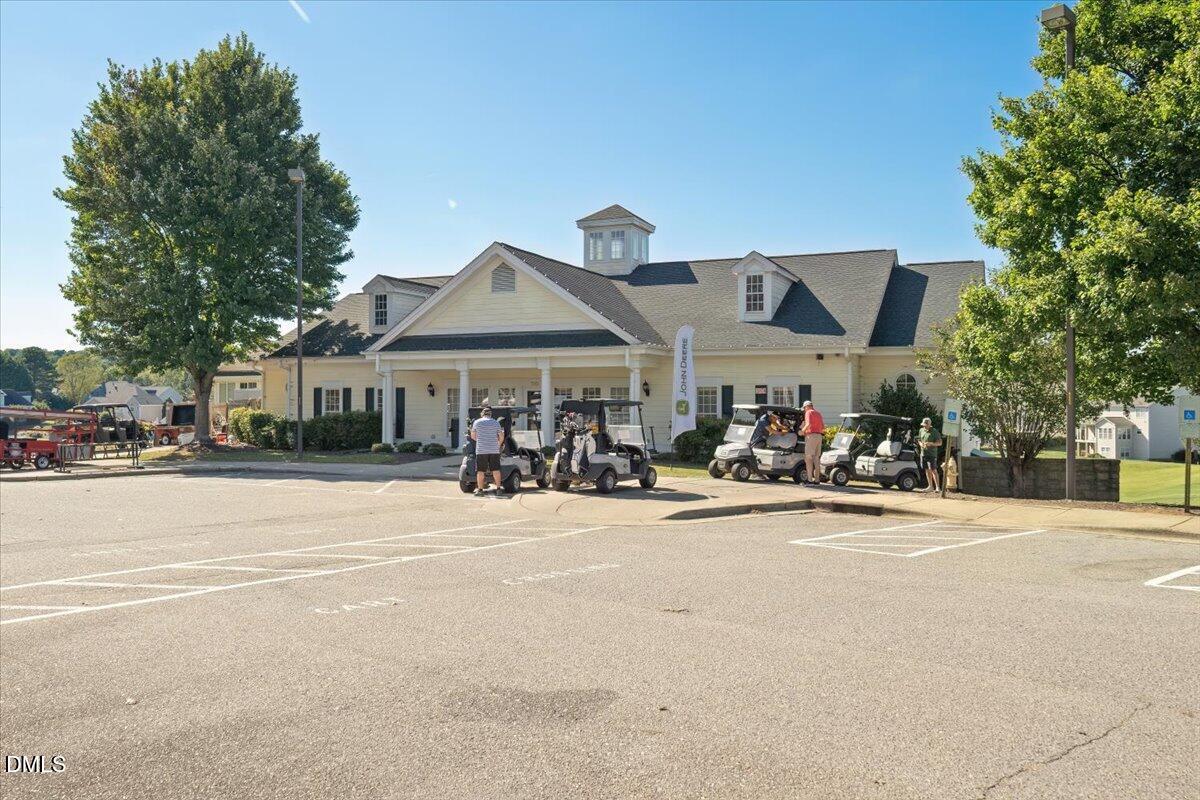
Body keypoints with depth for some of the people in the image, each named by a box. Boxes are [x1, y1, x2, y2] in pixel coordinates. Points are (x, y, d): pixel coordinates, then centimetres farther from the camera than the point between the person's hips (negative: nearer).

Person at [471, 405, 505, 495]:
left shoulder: (476, 422, 3)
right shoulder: (496, 423, 7)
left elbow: (473, 436, 10)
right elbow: (501, 437, 9)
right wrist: (498, 445, 26)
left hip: (481, 450, -2)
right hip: (494, 450, 2)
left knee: (480, 471, 2)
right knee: (496, 470, 7)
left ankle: (480, 489, 4)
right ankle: (498, 488, 11)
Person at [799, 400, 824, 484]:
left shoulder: (809, 412, -4)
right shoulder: (818, 413, 20)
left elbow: (808, 424, -19)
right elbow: (823, 428, 18)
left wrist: (802, 431, -7)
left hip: (811, 436, -8)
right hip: (819, 436, 8)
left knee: (808, 458, -6)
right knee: (816, 458, 11)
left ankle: (810, 480, -10)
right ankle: (817, 480, 12)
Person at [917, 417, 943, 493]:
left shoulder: (935, 432, -6)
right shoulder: (921, 430, 11)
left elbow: (940, 443, -6)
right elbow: (919, 440, 23)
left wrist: (931, 444, -21)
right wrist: (920, 443, 0)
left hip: (932, 454, -6)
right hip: (923, 453, 6)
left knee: (933, 470, -11)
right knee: (927, 470, 10)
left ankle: (938, 487, -10)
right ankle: (930, 486, 18)